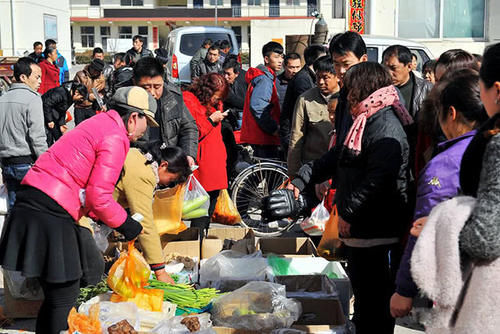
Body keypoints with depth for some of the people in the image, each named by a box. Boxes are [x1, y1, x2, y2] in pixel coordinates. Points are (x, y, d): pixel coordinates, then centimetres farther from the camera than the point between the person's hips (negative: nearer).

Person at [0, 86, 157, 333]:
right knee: (64, 296, -1)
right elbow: (99, 197, -16)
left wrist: (102, 217, 16)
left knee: (91, 270, 18)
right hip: (49, 213, -10)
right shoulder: (116, 138, -11)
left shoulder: (102, 124, 19)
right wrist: (124, 223, -2)